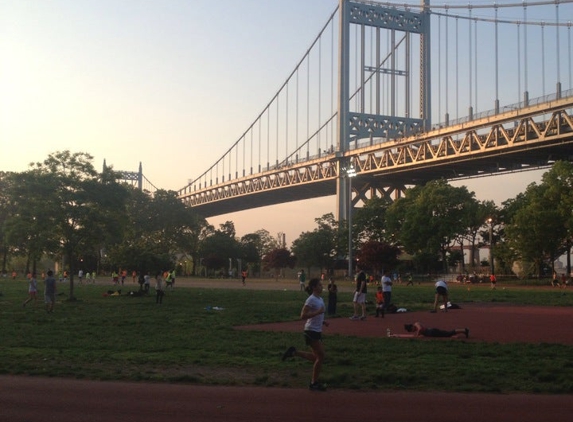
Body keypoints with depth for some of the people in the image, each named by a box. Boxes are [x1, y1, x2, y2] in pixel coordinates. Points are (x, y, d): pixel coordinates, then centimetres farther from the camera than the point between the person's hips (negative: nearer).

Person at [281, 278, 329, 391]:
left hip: (317, 331, 9)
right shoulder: (311, 300, -16)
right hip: (311, 331, -9)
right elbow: (303, 315, -22)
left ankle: (294, 352, 18)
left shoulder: (320, 299, 12)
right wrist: (317, 312, -26)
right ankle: (314, 383, 6)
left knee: (316, 356, 11)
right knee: (320, 356, -5)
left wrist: (323, 321, 6)